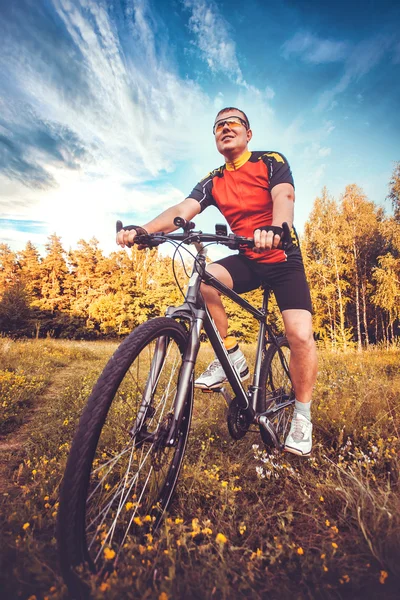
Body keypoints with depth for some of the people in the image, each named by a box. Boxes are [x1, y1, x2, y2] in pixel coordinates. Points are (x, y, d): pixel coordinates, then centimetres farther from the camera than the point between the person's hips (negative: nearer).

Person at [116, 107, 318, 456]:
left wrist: (276, 229, -48)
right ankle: (231, 355, -9)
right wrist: (143, 230, -30)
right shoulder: (214, 182, 5)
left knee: (300, 336, -18)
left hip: (283, 258, -3)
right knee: (203, 280, -28)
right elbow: (183, 210, -11)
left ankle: (302, 415, 6)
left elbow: (284, 196, -24)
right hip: (246, 259, 3)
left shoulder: (271, 162, -3)